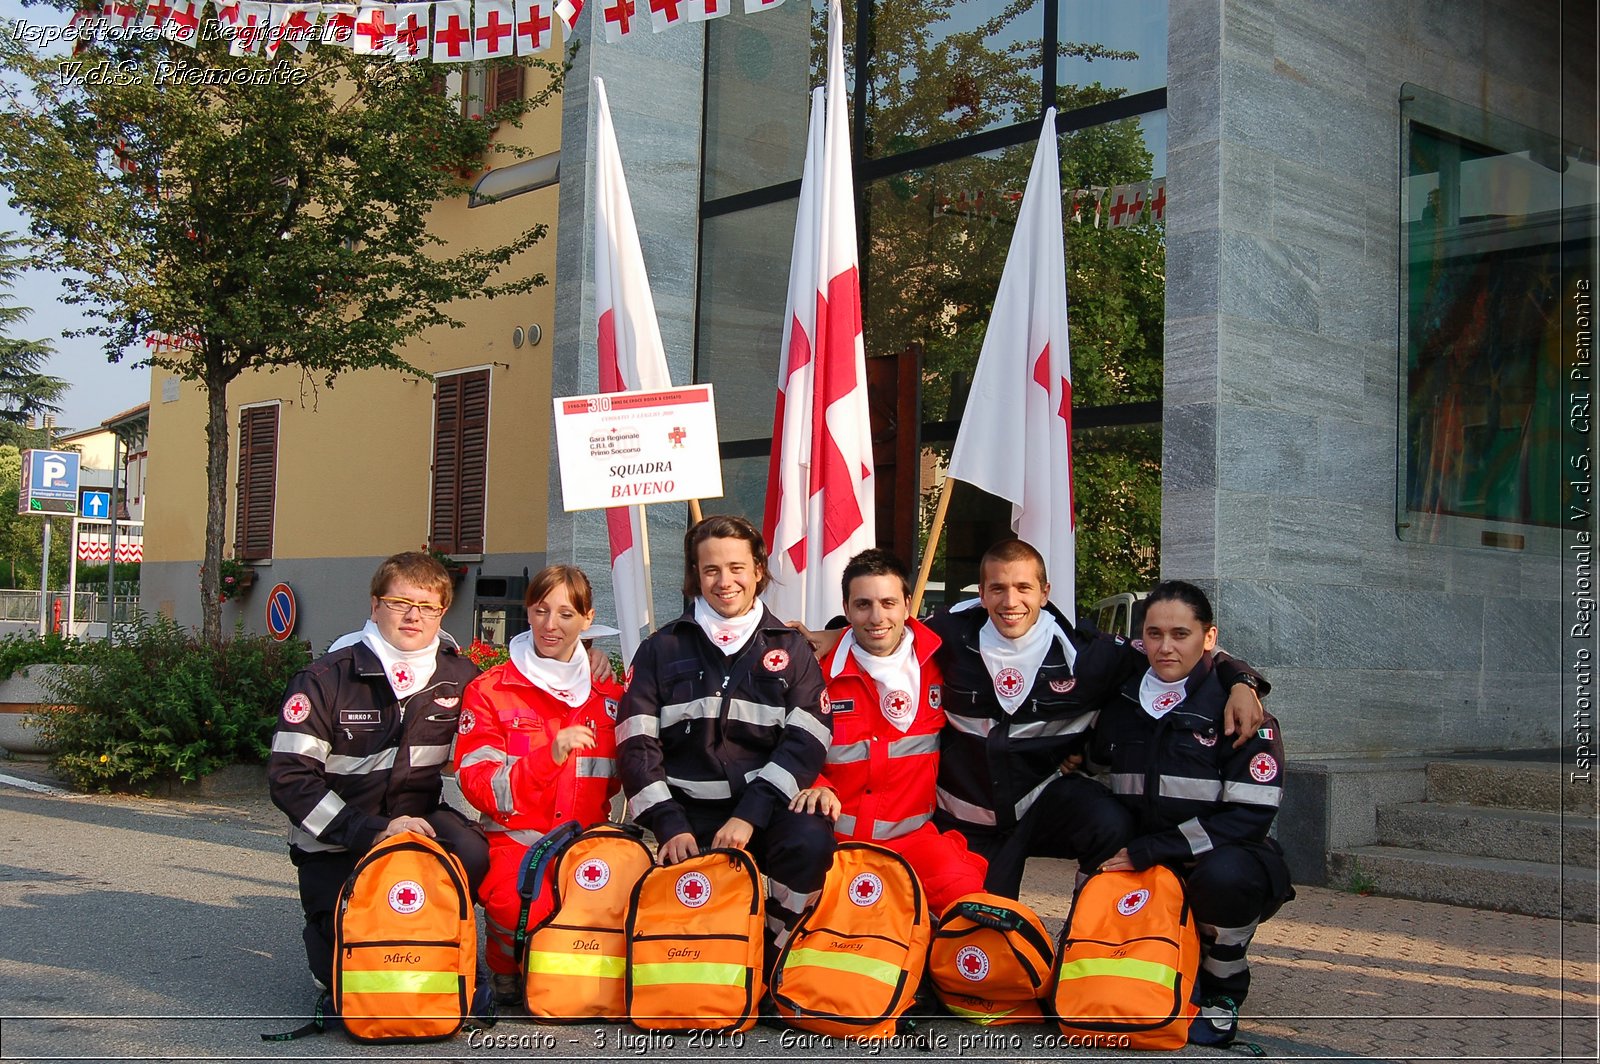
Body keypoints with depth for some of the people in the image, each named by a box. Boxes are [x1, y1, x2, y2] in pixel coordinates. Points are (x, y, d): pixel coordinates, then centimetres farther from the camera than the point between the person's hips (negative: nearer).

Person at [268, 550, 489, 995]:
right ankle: (324, 935, 18)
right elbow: (290, 778, -13)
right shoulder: (325, 680, -8)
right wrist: (374, 829, -21)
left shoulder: (460, 678, 1)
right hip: (336, 848, -2)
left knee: (470, 851, -29)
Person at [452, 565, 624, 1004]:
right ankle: (506, 968, 3)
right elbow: (479, 785, -6)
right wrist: (550, 755, -20)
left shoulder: (608, 694, 14)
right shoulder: (489, 691, 4)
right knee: (523, 906, -35)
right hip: (516, 839, -3)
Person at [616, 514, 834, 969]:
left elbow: (806, 743, -1)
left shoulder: (790, 649, 11)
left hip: (763, 808, 0)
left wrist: (749, 816, -14)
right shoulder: (662, 649, 12)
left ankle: (776, 963, -9)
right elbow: (636, 744, 4)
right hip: (687, 812, 0)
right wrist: (670, 824, -11)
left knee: (810, 840, -31)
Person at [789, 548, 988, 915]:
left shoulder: (938, 662, 3)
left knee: (965, 892, -24)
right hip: (834, 835, -1)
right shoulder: (821, 669, -1)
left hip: (911, 834, 1)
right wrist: (815, 787, -13)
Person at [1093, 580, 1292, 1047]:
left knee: (1223, 875, -36)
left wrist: (1150, 850, -21)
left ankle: (1222, 994, -7)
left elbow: (1251, 814, -17)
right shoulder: (1122, 705, 5)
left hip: (1226, 858, -4)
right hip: (1142, 868, 4)